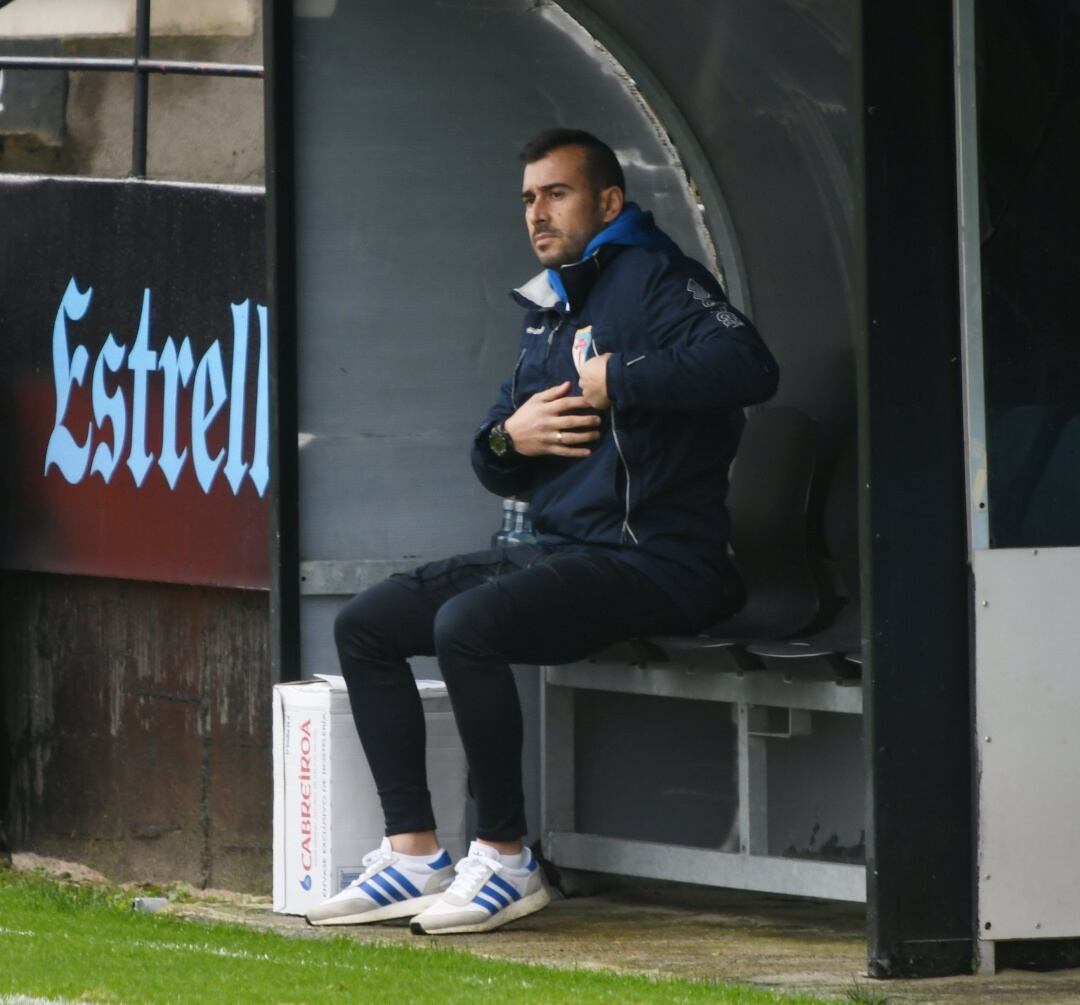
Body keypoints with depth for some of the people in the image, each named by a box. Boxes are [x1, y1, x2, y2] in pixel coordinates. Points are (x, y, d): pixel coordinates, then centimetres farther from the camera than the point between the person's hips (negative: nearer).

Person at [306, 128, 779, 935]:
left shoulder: (653, 280, -5)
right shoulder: (549, 310, 22)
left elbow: (747, 365, -26)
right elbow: (501, 473, 26)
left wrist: (615, 379, -17)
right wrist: (508, 438, 1)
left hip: (651, 559, -10)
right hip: (560, 549, 10)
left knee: (467, 625, -31)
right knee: (365, 626, 4)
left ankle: (506, 860, -21)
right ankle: (416, 853, 0)